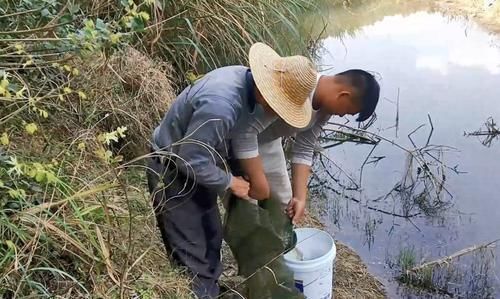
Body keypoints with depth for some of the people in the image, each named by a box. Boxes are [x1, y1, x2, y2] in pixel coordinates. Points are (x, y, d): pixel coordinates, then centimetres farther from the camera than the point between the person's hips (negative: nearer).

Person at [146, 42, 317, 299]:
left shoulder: (248, 81, -9)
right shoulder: (220, 105, -38)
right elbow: (191, 160, -30)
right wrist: (230, 182, -16)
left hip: (197, 163, 9)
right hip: (173, 170, -9)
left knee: (212, 238, 21)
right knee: (192, 253, 1)